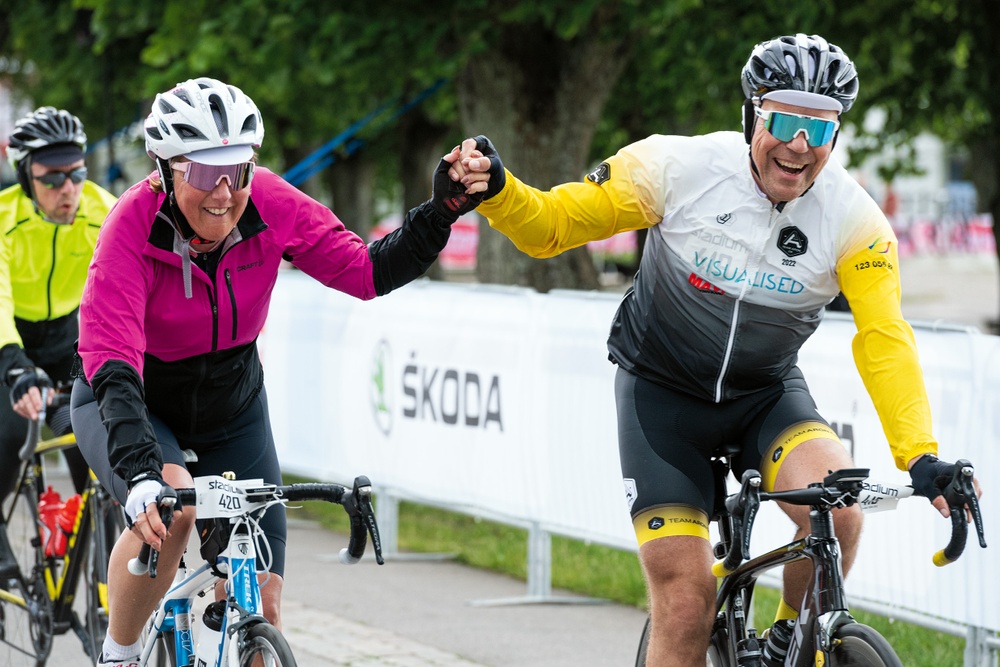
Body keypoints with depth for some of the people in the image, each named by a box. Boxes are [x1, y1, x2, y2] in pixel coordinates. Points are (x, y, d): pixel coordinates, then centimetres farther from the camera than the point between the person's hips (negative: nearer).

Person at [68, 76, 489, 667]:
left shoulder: (269, 206, -21)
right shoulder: (134, 228, -31)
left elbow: (367, 271, -18)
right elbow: (111, 361, -41)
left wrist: (442, 210, -34)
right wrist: (141, 475, -54)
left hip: (231, 407, 4)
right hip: (134, 405, -3)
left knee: (259, 607, -5)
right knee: (172, 505, -35)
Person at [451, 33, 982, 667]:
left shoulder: (855, 220, -16)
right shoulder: (679, 166, -19)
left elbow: (884, 340, -21)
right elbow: (550, 225, -12)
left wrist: (921, 456, -33)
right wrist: (494, 189, -33)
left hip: (767, 395, 1)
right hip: (663, 394, -1)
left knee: (837, 512, -28)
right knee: (687, 599, -11)